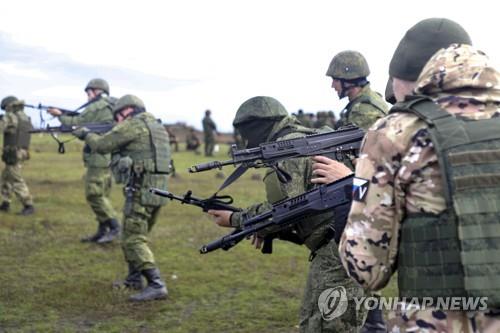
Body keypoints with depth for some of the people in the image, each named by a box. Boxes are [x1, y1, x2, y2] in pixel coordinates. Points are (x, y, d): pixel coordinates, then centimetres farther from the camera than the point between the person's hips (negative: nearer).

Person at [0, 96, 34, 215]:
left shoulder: (11, 117, -12)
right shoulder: (26, 119, 14)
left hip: (13, 155, -9)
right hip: (22, 153, 9)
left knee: (17, 182, -8)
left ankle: (29, 206, -10)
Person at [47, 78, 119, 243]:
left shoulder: (97, 106, -8)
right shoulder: (112, 107, 17)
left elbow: (76, 122, 1)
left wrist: (60, 115, 15)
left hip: (99, 157, -9)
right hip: (109, 156, 9)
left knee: (94, 194, -8)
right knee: (101, 194, 11)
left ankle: (114, 228, -9)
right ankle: (102, 230, 13)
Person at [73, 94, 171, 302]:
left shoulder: (134, 124, -8)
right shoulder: (157, 127, 19)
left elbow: (102, 145, -4)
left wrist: (86, 134, 15)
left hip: (141, 191, -9)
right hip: (158, 190, 9)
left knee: (134, 240, -7)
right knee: (133, 235, 22)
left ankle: (156, 286, -15)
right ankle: (134, 278, 31)